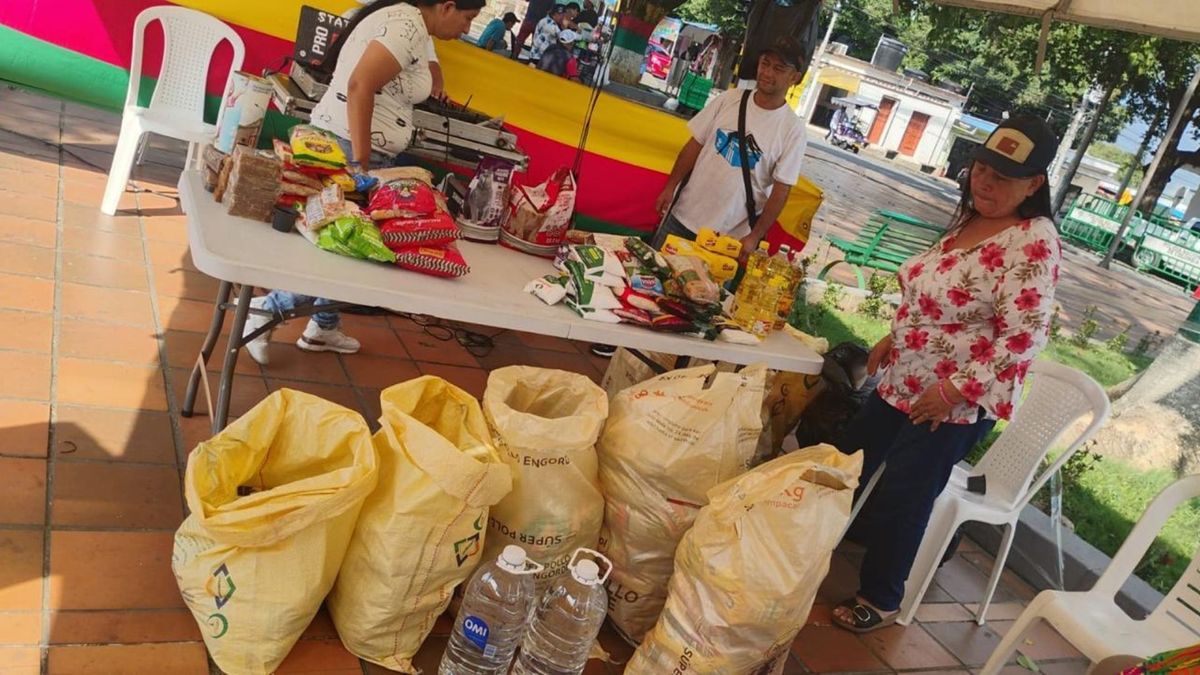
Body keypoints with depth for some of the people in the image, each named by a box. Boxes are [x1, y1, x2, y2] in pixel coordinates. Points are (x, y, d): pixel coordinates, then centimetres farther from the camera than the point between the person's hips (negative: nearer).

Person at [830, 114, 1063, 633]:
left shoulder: (1034, 243, -20)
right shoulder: (969, 221, 6)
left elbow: (1024, 335, -25)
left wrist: (956, 391, -24)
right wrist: (892, 339, 16)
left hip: (956, 403, -9)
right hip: (905, 381, 9)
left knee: (901, 499, 2)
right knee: (853, 460, 20)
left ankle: (880, 600, 25)